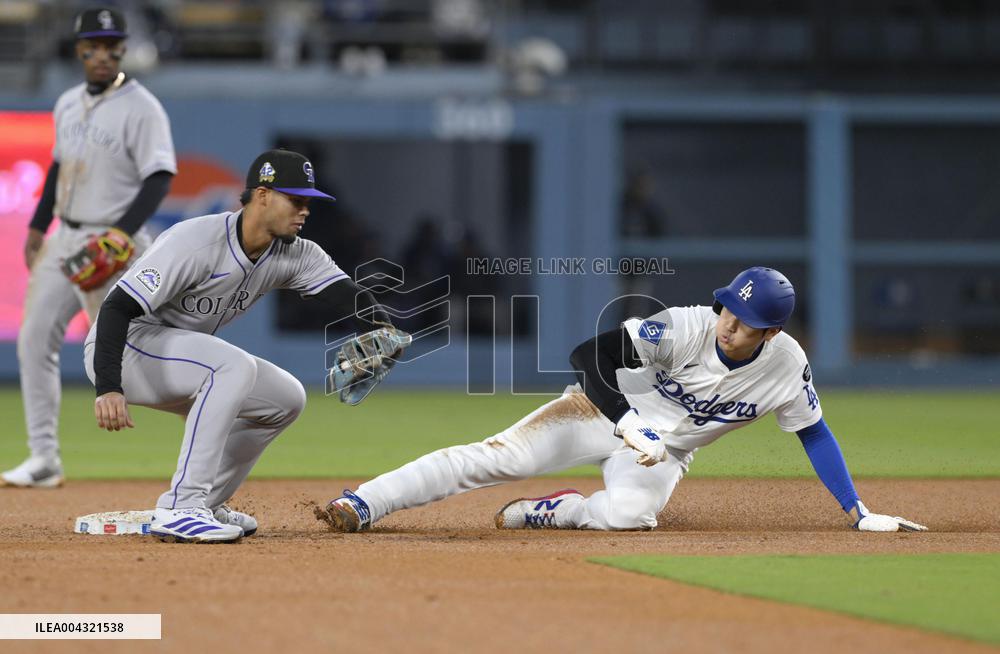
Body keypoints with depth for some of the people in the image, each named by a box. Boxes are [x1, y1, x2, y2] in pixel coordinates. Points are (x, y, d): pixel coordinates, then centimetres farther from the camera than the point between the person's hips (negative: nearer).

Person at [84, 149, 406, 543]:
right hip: (124, 349, -9)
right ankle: (179, 509, -33)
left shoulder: (293, 255, -2)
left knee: (286, 398, 7)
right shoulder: (197, 243, -27)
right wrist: (108, 389, -43)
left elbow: (341, 292, -14)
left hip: (177, 360, 9)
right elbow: (118, 307, -31)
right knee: (235, 365, -32)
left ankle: (203, 505, 14)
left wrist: (380, 328, -38)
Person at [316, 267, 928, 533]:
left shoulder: (787, 367, -16)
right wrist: (629, 426, -40)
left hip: (665, 450, 2)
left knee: (629, 511, -35)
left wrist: (859, 512, -5)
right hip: (608, 409, -2)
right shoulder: (687, 327, -27)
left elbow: (815, 434, -2)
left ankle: (545, 513, -8)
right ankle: (361, 505, -23)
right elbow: (590, 353, -29)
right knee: (497, 456, -21)